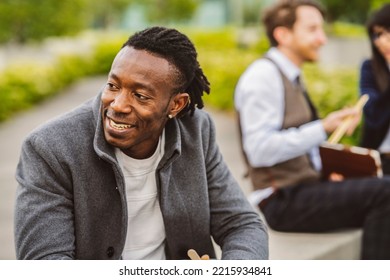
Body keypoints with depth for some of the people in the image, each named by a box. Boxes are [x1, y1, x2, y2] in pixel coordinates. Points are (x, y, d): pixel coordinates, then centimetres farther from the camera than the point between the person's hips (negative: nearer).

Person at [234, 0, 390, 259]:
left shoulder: (291, 77, 17)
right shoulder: (263, 75, -12)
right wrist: (323, 128, -24)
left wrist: (325, 171, 10)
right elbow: (259, 150, -22)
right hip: (283, 201, -10)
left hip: (305, 187, 10)